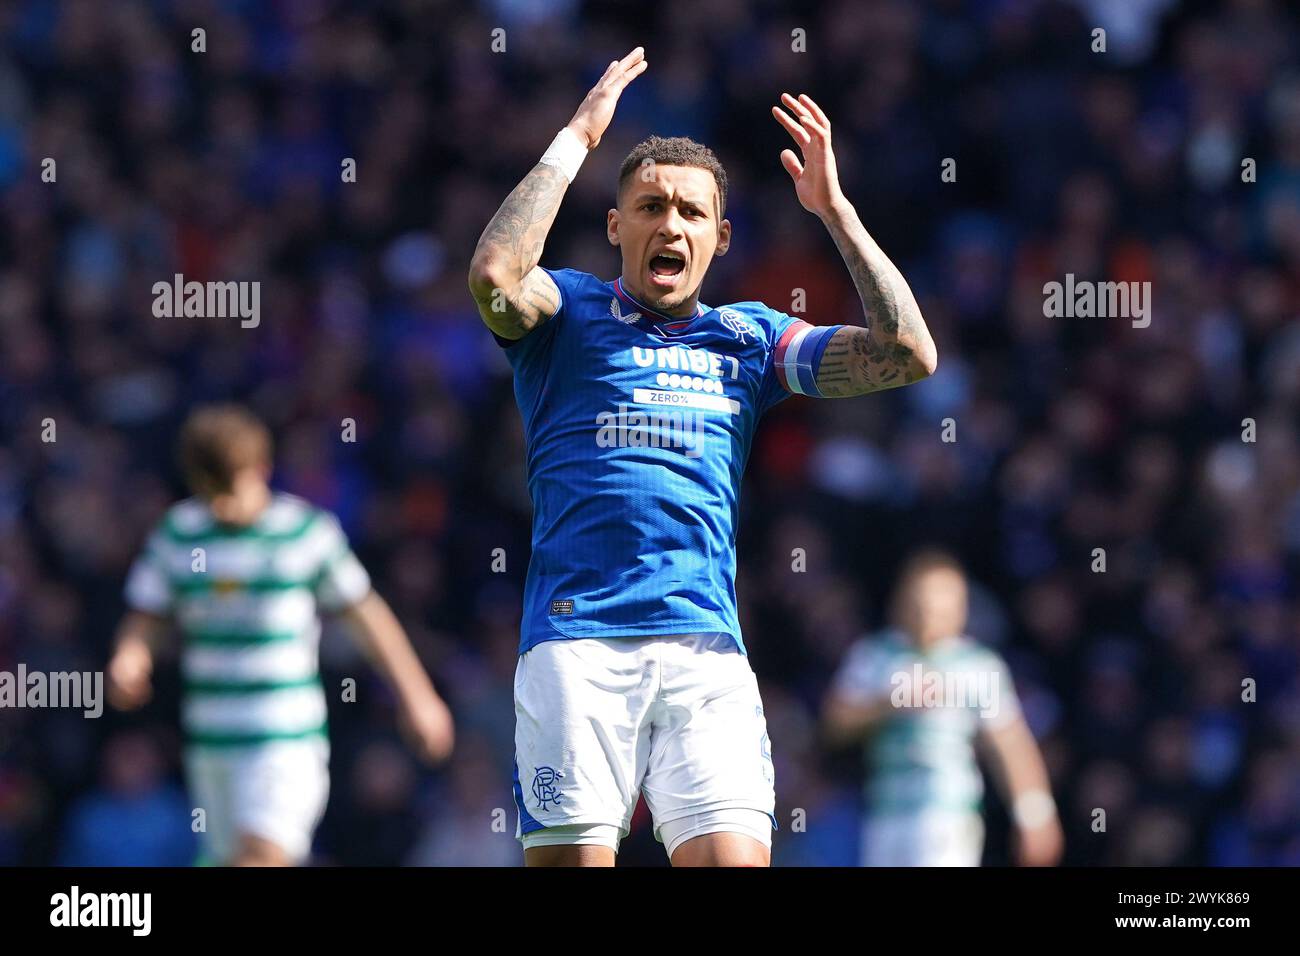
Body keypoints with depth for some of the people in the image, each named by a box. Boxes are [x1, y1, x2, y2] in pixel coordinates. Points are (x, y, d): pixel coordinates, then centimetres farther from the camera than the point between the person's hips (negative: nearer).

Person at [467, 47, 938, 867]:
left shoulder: (750, 337, 20)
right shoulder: (571, 314, 11)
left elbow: (907, 354, 11)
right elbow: (495, 274, -11)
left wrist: (834, 209, 11)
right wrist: (578, 137, -4)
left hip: (706, 648, 2)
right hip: (578, 639, -2)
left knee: (735, 859, -13)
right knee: (569, 861, -9)